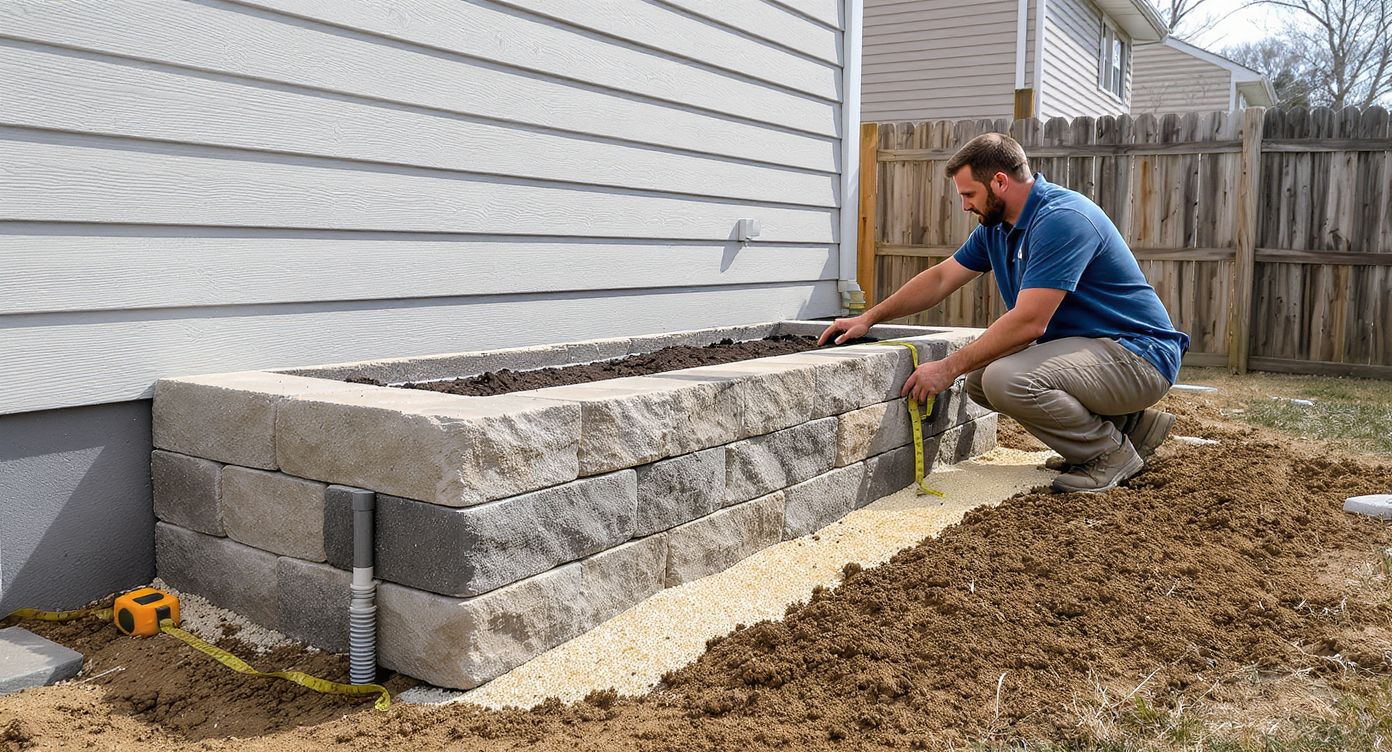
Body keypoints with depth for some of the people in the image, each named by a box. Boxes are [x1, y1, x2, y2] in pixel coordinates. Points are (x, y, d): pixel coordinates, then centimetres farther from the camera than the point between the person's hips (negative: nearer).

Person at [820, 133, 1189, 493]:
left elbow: (1028, 322, -28)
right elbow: (941, 278, 16)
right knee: (979, 379, 9)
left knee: (1006, 379, -30)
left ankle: (1111, 452, -4)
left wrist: (948, 368, -22)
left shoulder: (1061, 219, -23)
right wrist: (868, 319, 12)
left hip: (1138, 356, -10)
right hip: (1086, 344, 10)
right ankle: (1128, 422, 12)